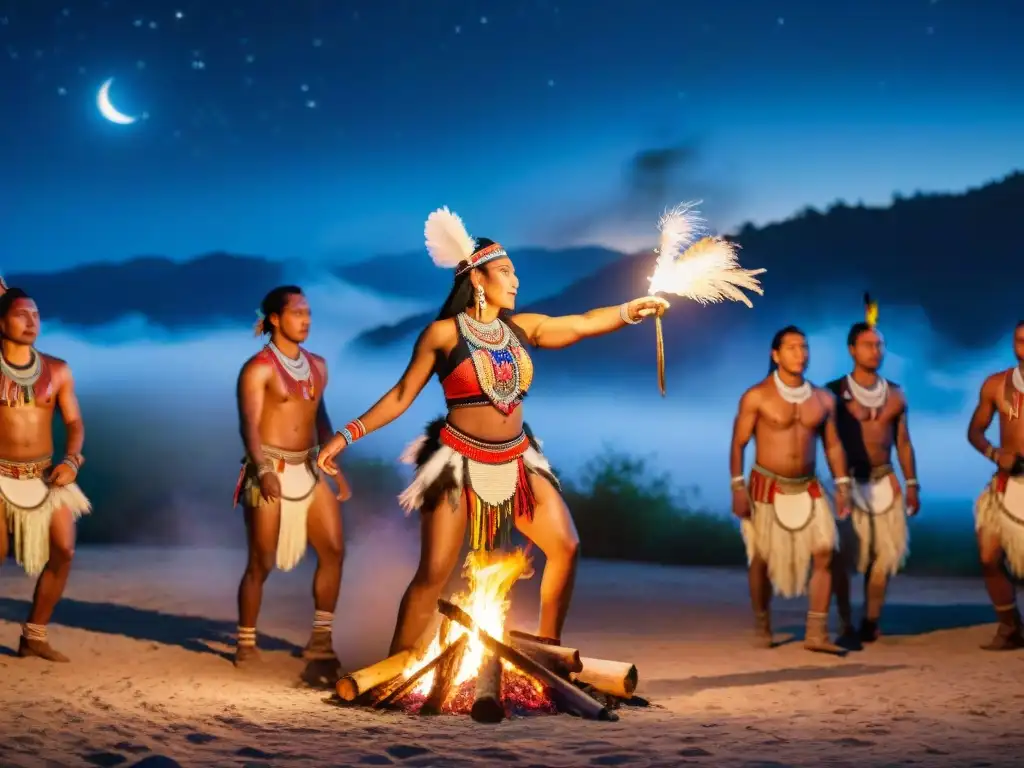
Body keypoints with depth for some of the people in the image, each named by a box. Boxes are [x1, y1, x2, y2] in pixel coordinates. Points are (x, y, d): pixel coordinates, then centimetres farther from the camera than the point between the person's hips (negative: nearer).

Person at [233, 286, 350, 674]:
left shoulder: (317, 365, 12)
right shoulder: (258, 369, -8)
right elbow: (249, 426, -16)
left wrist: (336, 468, 15)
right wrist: (264, 471, -29)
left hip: (309, 469, 6)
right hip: (270, 470, -6)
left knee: (334, 549, -1)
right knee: (261, 563, -1)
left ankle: (320, 640, 7)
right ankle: (246, 643, 14)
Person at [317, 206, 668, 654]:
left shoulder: (522, 327, 6)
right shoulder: (443, 333, -7)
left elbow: (583, 324, 1)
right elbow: (402, 395, -3)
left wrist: (634, 309, -13)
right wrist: (349, 434, -9)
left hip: (516, 461, 5)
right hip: (461, 461, -5)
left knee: (565, 548, 2)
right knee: (434, 572, -8)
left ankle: (548, 649, 18)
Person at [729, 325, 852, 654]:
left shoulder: (823, 399, 4)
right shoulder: (757, 397, -7)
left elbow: (832, 445, 10)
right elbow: (738, 444, -5)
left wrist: (842, 485, 2)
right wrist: (738, 487, -12)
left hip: (808, 488, 3)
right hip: (767, 487, -3)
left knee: (824, 552, -11)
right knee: (762, 558, 4)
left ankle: (816, 633, -7)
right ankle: (762, 627, 25)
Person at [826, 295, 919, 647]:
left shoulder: (894, 394, 10)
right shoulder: (836, 392, -3)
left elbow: (903, 441, 15)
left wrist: (912, 483, 12)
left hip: (885, 481, 4)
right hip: (850, 482, -4)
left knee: (886, 553, 3)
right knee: (844, 555, -5)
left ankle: (871, 621, 14)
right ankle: (847, 626, 2)